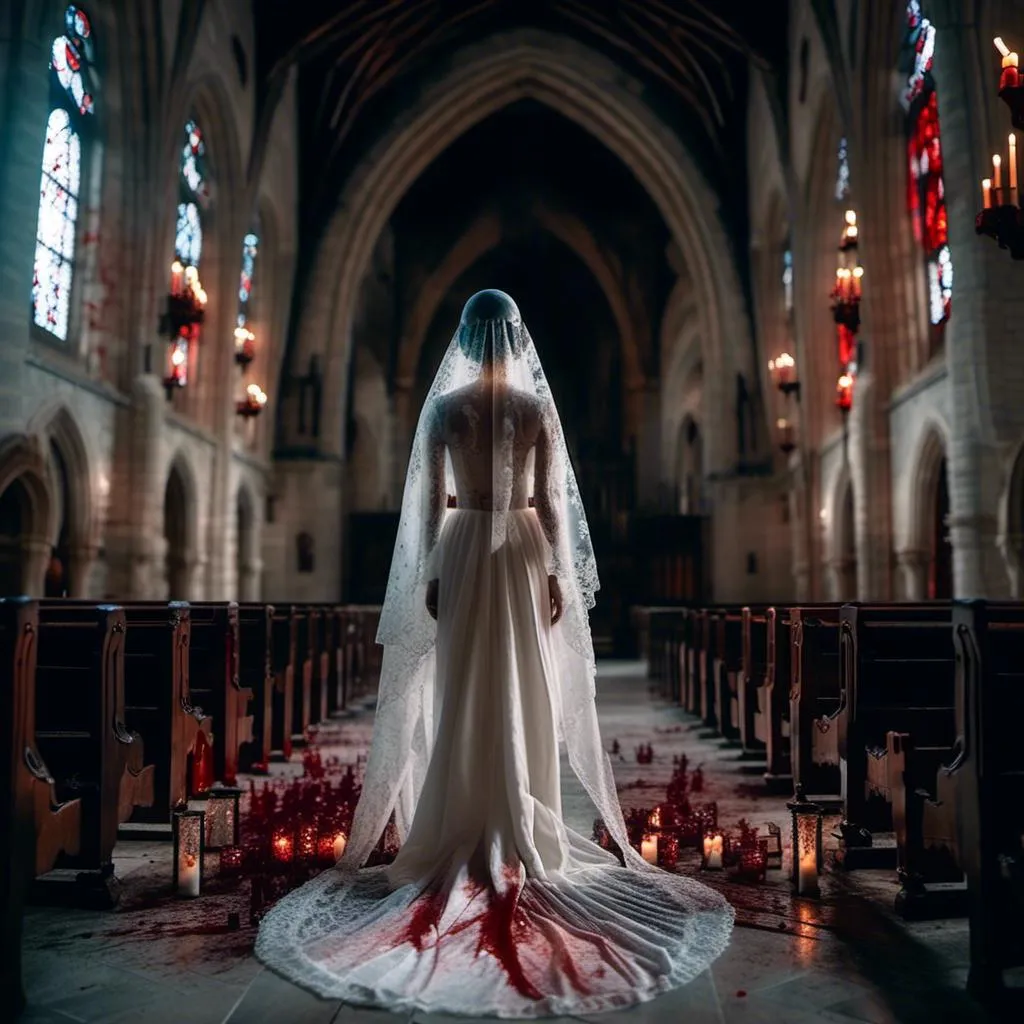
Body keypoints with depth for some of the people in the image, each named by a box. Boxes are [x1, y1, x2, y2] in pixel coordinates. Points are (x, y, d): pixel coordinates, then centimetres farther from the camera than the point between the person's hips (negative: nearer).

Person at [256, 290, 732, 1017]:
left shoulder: (444, 407, -1)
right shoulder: (538, 408, -2)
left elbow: (431, 501, -2)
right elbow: (551, 501, -4)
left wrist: (428, 574, 4)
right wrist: (560, 573, 1)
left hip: (463, 551, 0)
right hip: (523, 555, 0)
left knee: (461, 700, 7)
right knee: (526, 700, 7)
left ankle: (464, 838, 14)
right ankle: (526, 840, 14)